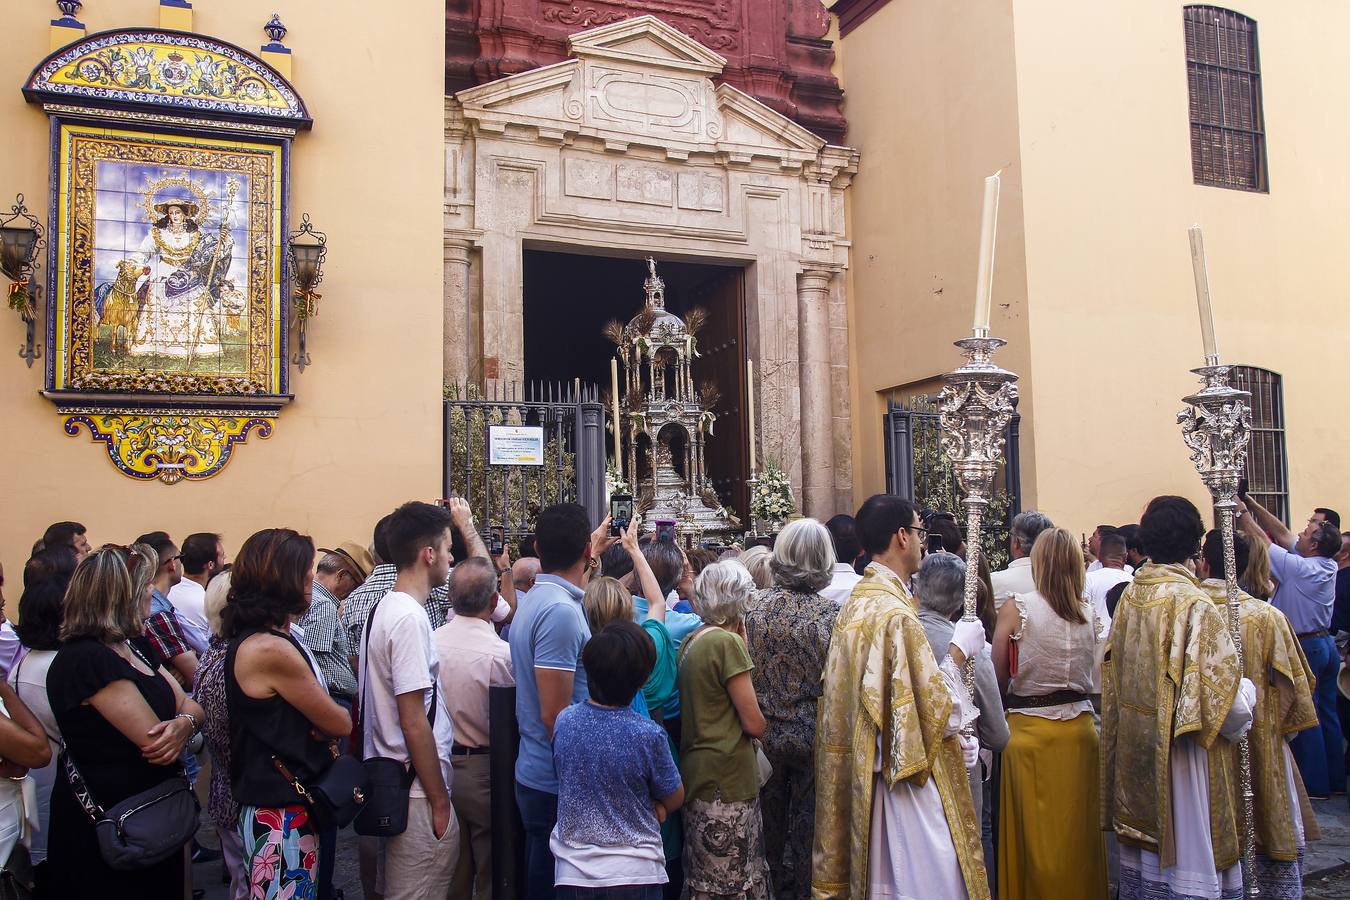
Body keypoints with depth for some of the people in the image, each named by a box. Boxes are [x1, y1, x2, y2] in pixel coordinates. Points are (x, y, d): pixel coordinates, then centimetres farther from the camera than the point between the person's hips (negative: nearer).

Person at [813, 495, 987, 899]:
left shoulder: (853, 605, 7)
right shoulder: (897, 614, -21)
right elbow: (933, 709, -18)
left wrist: (952, 738, 13)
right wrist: (959, 651, -6)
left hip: (867, 773, 9)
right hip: (908, 782, -9)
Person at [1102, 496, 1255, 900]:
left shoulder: (1129, 596, 0)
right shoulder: (1194, 604, -19)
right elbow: (1222, 695, -17)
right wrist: (1247, 688, 4)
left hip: (1133, 749, 6)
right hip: (1181, 757, -6)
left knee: (1142, 854, 18)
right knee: (1186, 856, 5)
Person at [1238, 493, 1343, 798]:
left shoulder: (1299, 568, -21)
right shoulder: (1328, 565, 3)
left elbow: (1263, 540, -14)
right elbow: (1282, 534, 7)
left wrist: (1243, 513, -1)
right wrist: (1252, 504, 7)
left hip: (1304, 647, -8)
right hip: (1327, 644, 8)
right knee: (1327, 713, 15)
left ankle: (1315, 784, 6)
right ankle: (1335, 778, 24)